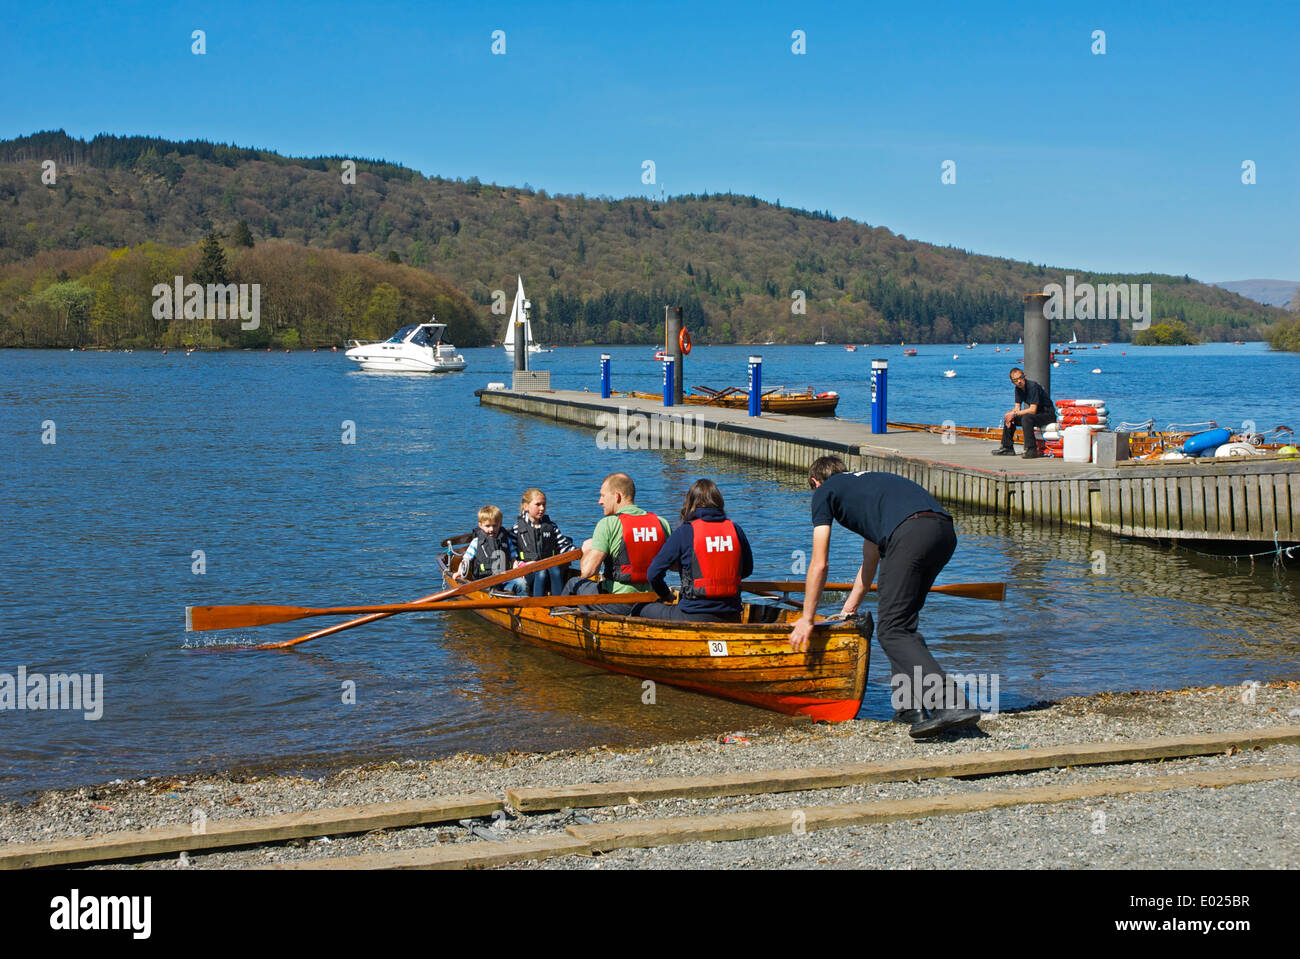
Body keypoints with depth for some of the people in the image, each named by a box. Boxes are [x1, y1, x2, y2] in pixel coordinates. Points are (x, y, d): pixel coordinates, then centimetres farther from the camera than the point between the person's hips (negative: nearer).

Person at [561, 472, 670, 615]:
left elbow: (587, 571, -20)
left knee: (574, 583, 23)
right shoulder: (661, 523, 0)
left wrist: (586, 551, 3)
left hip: (618, 605, -5)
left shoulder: (608, 524, -14)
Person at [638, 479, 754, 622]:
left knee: (642, 611, 19)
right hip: (731, 618, 5)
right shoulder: (736, 531, 4)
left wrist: (666, 595, 15)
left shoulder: (684, 532, -7)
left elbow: (653, 573, -4)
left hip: (693, 618, -5)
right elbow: (747, 570, 18)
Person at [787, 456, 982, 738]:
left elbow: (819, 565, 17)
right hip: (945, 530, 8)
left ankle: (950, 704, -20)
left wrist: (806, 620, 25)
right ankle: (909, 706, 14)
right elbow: (869, 563, 47)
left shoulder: (824, 491, 21)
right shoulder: (867, 482, 41)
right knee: (902, 622, 21)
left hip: (910, 533, -8)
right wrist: (848, 610, 54)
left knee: (891, 630, -6)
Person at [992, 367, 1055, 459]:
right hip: (1034, 414, 9)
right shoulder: (1018, 389, 2)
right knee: (1008, 417, 5)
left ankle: (1031, 450, -31)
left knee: (1026, 418, -35)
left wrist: (1014, 413, -22)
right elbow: (1017, 407, 9)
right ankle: (1007, 447, 9)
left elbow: (1033, 410, -28)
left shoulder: (1033, 386, -24)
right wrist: (1011, 415, -13)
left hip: (1047, 414, -9)